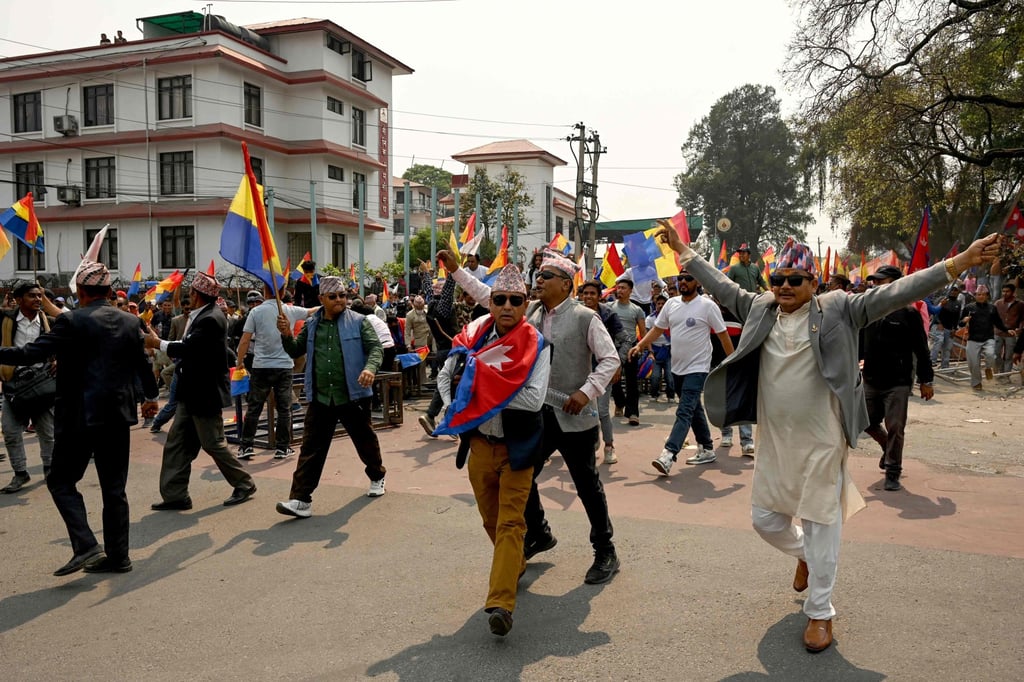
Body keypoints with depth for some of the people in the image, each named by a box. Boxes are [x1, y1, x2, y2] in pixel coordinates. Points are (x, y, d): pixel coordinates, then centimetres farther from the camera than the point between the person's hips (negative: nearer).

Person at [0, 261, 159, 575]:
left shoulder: (72, 321, -11)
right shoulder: (131, 322, 6)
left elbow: (33, 352, -15)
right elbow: (143, 364, 16)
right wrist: (151, 396, 31)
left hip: (80, 416, -5)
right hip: (118, 415, 5)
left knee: (61, 481, 9)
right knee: (114, 488, 11)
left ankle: (86, 546, -3)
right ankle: (117, 556, 15)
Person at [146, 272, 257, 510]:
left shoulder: (210, 319, -21)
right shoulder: (201, 315, 9)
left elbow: (188, 348, -27)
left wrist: (158, 343, -16)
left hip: (206, 393, -10)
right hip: (192, 393, 10)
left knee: (213, 444, 2)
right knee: (176, 443, 8)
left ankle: (244, 484, 18)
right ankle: (175, 495, 14)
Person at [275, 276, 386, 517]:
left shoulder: (359, 321, -2)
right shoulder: (311, 324, 9)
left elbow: (375, 347, -10)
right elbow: (296, 351, 17)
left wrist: (370, 368, -30)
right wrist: (286, 336, -5)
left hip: (353, 396, -2)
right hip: (320, 398, 2)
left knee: (365, 440, 16)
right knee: (311, 448, -4)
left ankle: (377, 476, 42)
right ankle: (301, 499, -4)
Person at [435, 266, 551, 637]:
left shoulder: (536, 345, -13)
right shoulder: (473, 336, -2)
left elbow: (533, 399, -24)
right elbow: (445, 376, 10)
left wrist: (482, 384, -23)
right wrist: (453, 411, -5)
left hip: (515, 447, -4)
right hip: (479, 443, 5)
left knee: (510, 522, -6)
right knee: (491, 518, 19)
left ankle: (501, 602, -7)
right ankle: (514, 566, 44)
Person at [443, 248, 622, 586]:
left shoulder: (584, 317, -8)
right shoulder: (529, 311, 7)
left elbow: (610, 358, -8)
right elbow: (488, 295, 10)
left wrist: (587, 392, -17)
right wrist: (456, 270, 6)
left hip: (574, 418, -5)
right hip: (536, 414, 6)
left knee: (588, 485, 6)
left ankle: (605, 552, 24)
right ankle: (538, 534, 37)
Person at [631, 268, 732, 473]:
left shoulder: (707, 306, -10)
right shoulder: (671, 304, 6)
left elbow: (723, 335, -6)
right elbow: (657, 329, 12)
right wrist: (639, 345, -2)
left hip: (697, 369, -7)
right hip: (677, 368, 7)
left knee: (684, 412, -15)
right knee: (695, 410, 17)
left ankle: (667, 455, -24)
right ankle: (707, 450, 30)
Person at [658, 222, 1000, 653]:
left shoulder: (836, 310, -6)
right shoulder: (760, 309, 4)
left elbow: (893, 293, -11)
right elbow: (722, 288, 12)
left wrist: (960, 262, -19)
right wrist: (684, 252, 14)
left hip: (822, 444, -4)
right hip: (773, 443, 4)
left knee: (821, 528, 7)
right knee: (765, 519, 16)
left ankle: (820, 613, 24)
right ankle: (802, 554, 49)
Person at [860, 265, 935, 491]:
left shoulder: (909, 313, -9)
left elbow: (921, 349, -7)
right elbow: (859, 343, 10)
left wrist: (926, 380, -5)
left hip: (898, 383, -5)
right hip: (871, 381, 5)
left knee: (895, 428, -2)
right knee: (868, 423, 13)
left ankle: (892, 473, 11)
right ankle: (889, 449, 41)